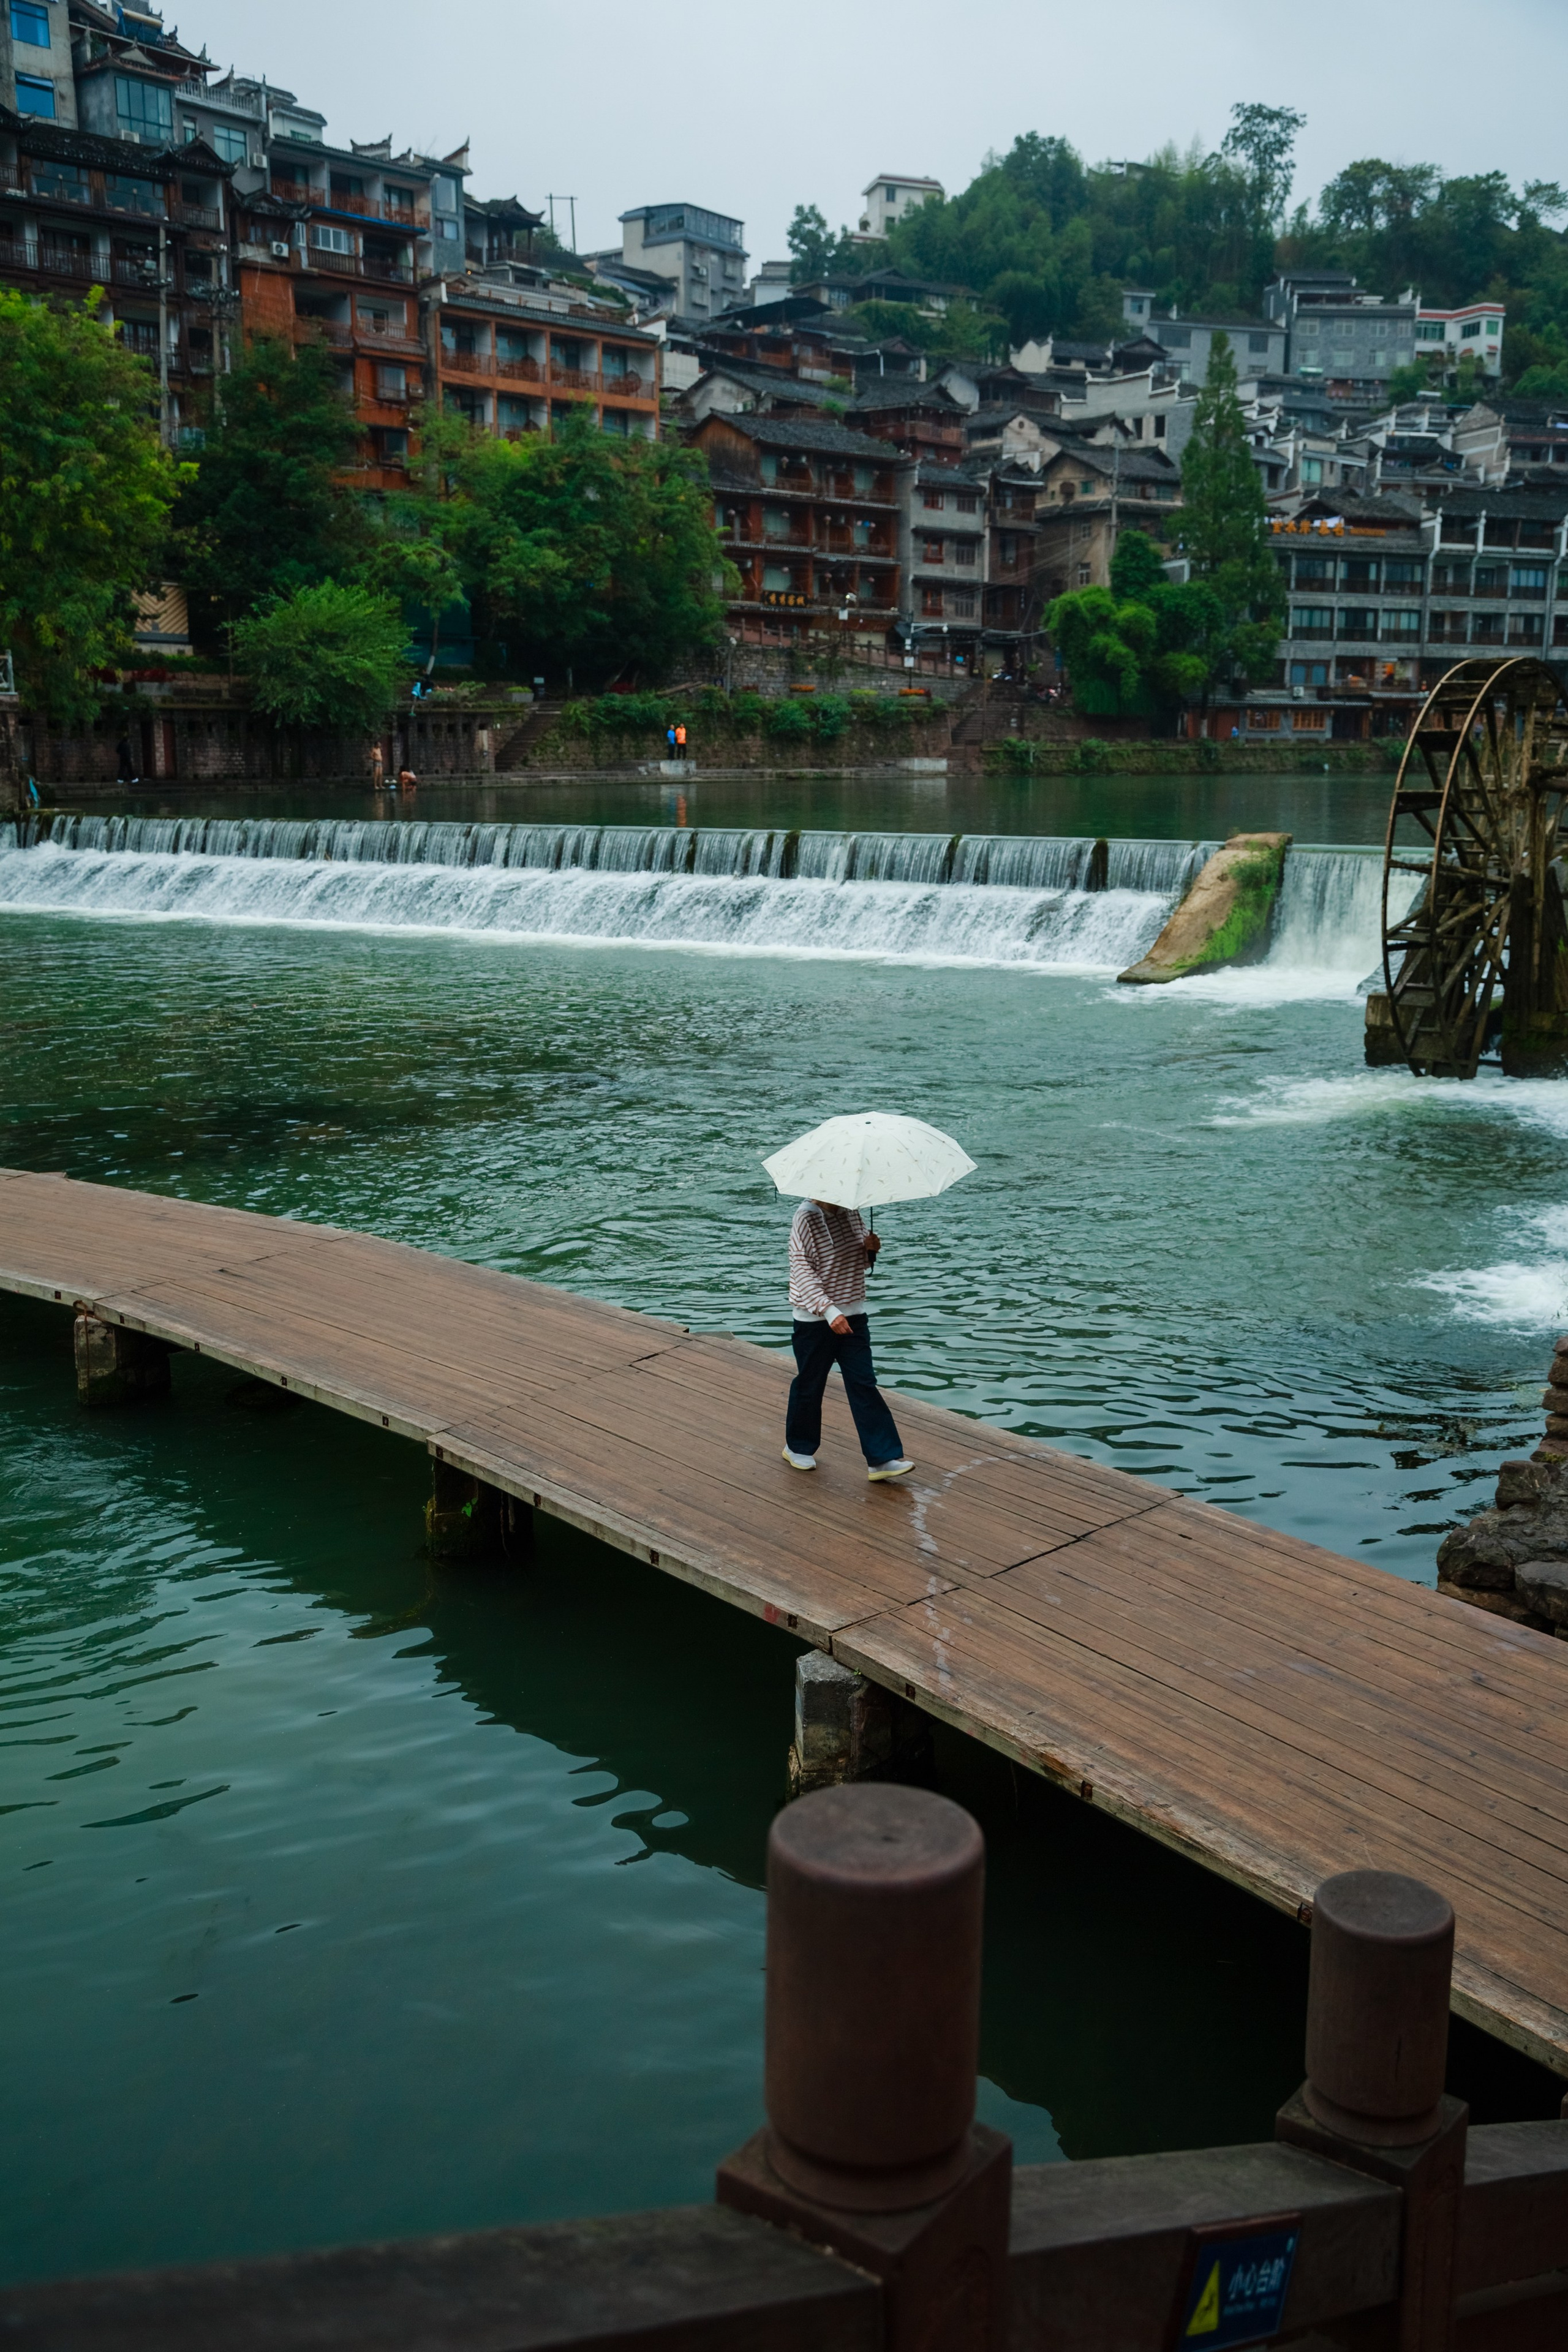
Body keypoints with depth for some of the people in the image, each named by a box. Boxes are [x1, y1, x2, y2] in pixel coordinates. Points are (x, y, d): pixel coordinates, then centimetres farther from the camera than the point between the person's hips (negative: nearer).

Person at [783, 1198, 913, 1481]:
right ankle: (799, 1448, 31)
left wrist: (870, 1248, -7)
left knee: (864, 1384, 1)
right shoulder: (807, 1218, -16)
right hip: (814, 1320, -5)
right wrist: (829, 1311, -31)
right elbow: (802, 1270, -22)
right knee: (809, 1384, 9)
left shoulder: (852, 1213, 4)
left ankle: (882, 1459, 0)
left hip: (852, 1316, 5)